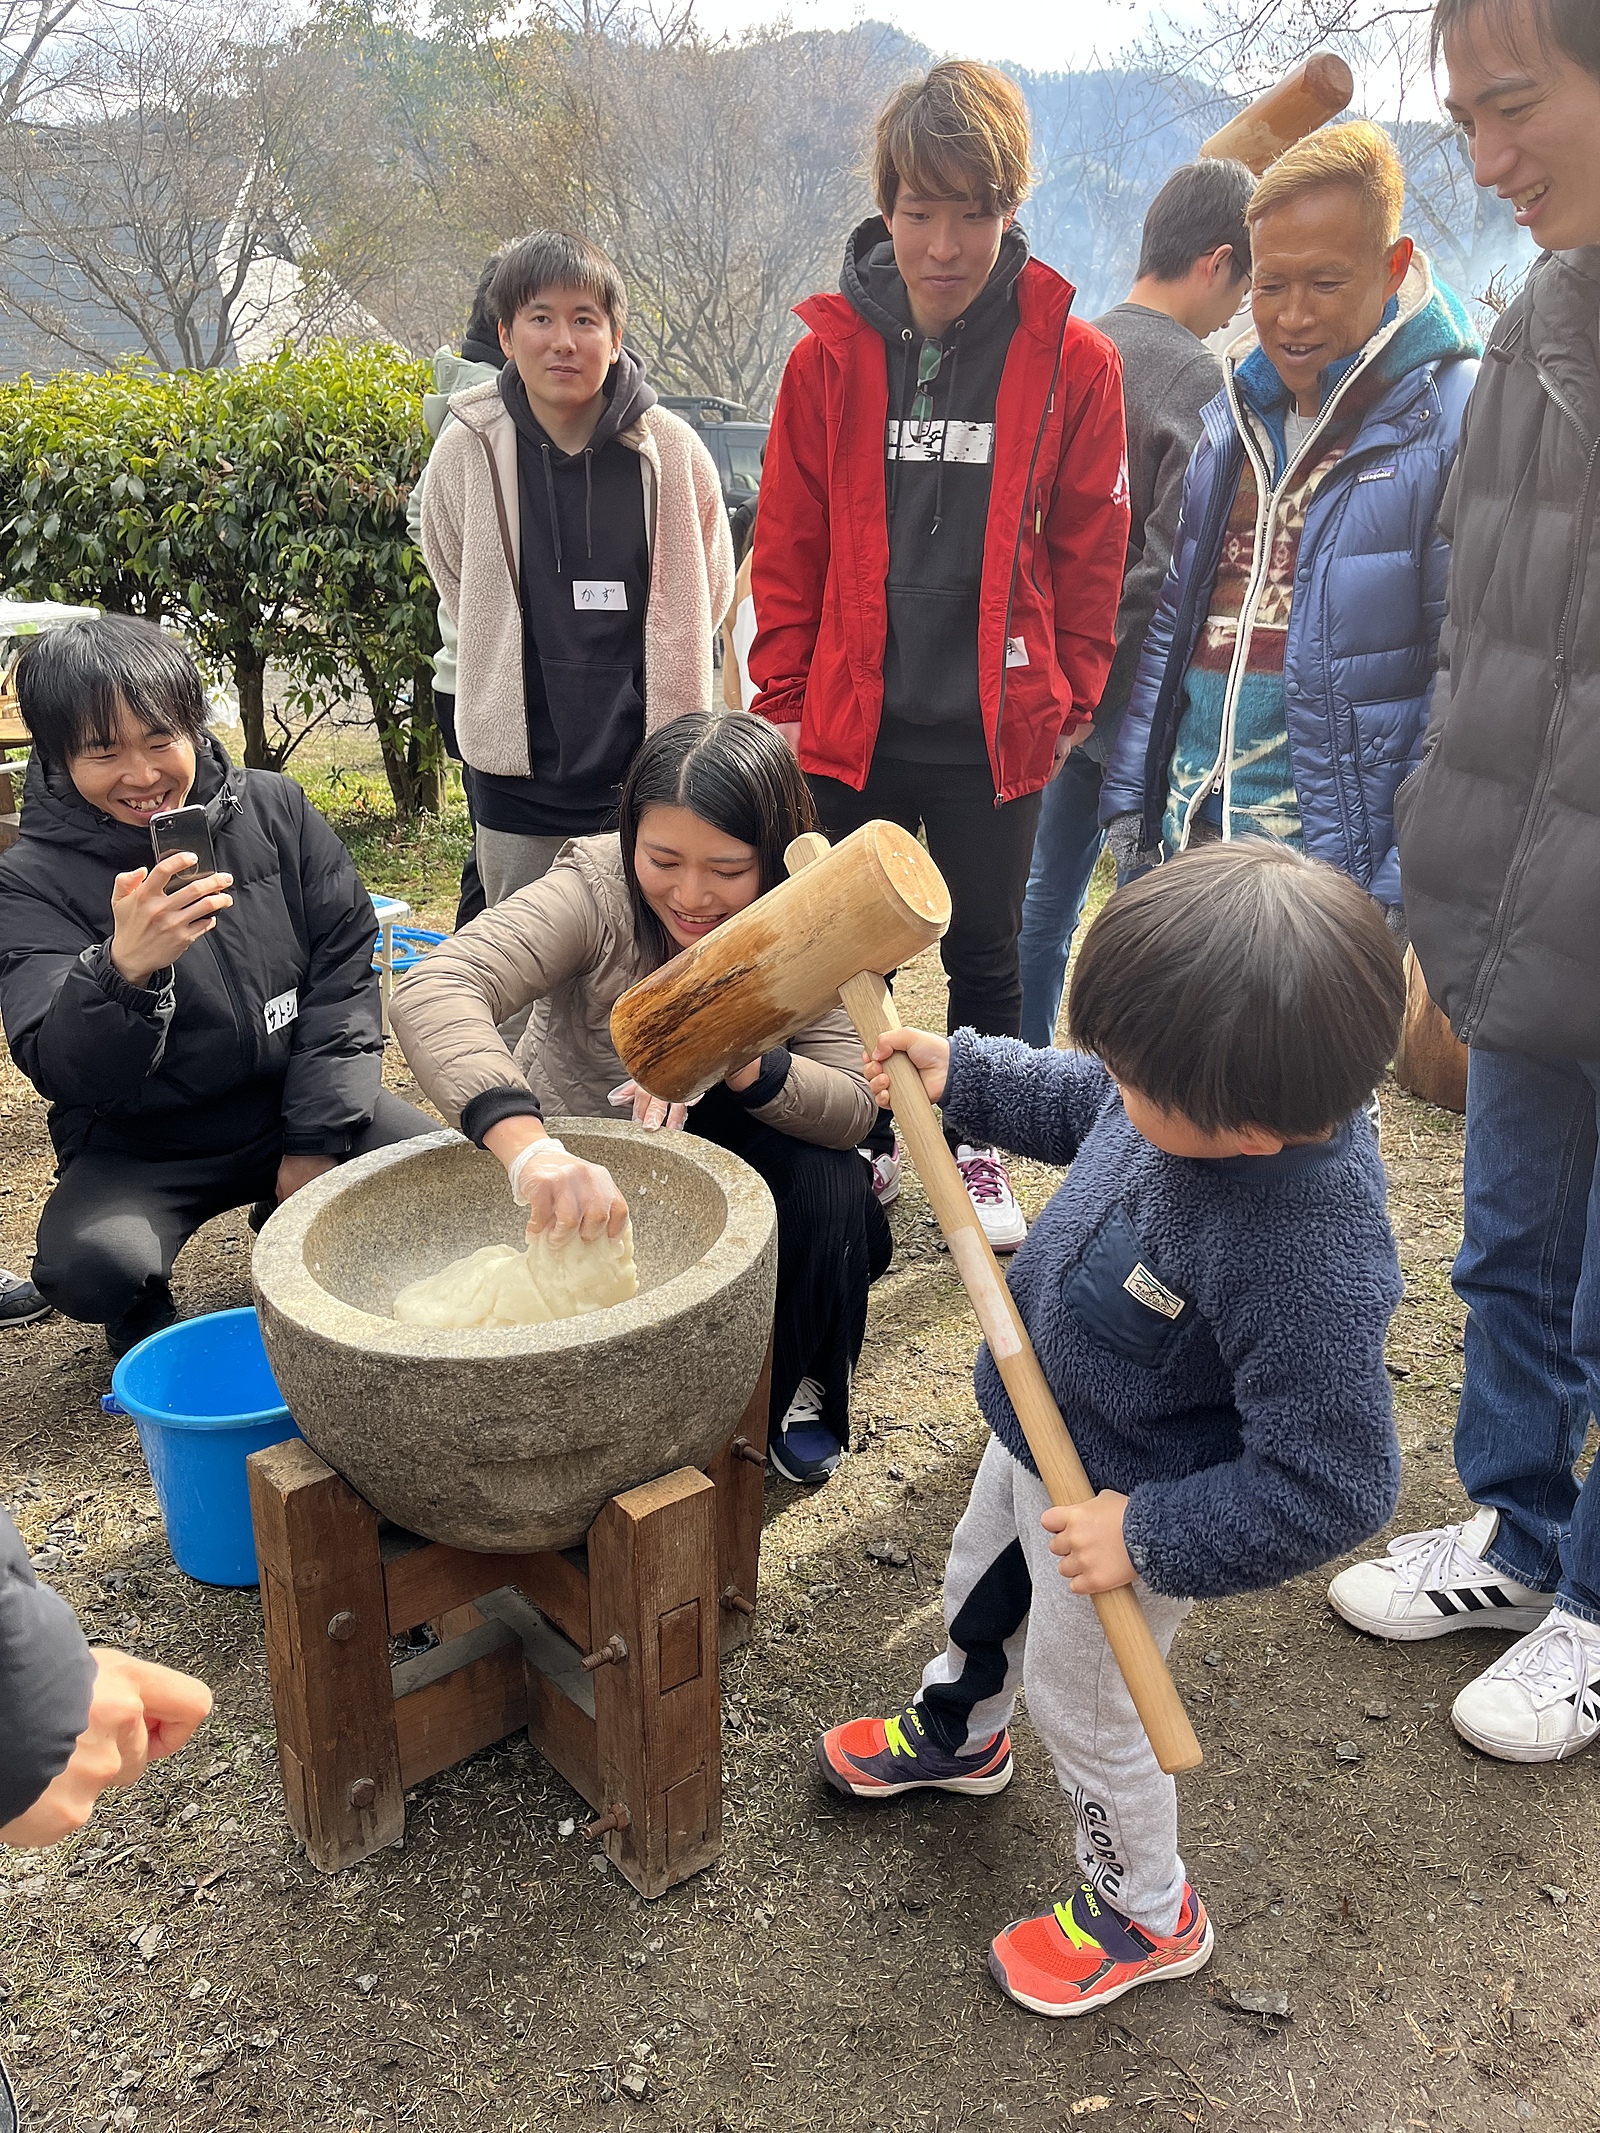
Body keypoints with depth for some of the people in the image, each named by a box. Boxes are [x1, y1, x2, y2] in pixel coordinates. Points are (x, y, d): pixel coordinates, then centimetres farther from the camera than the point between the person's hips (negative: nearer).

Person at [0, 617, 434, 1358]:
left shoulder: (275, 810, -4)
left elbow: (343, 974, 0)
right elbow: (61, 1071, -21)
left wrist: (317, 1140, -8)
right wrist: (123, 970, -44)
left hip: (292, 1105, 3)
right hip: (139, 1149, -2)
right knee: (89, 1263, -32)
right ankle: (147, 1325, 7)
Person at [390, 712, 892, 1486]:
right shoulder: (595, 891, -28)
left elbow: (852, 1106, -25)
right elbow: (432, 993, -45)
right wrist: (529, 1146, -63)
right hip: (580, 1159, -1)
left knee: (833, 1193, -26)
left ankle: (795, 1394, 2)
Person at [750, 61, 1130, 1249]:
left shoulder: (1074, 363, -3)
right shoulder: (830, 354, -1)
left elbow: (1090, 557, 3)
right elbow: (788, 550, 3)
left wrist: (1071, 702, 1)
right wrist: (785, 698, 1)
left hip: (998, 729, -1)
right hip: (850, 724, 1)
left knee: (986, 957, 12)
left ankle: (979, 1154, 32)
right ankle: (868, 1141, 32)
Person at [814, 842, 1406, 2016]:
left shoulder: (1310, 1267, -43)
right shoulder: (1202, 1092, -20)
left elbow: (1331, 1489, -32)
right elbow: (1084, 1108, 3)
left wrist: (1149, 1536, -27)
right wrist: (964, 1071, -4)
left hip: (1118, 1503, -8)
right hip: (1038, 1432, 8)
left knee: (1081, 1705, 18)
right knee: (979, 1587, 33)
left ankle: (1145, 1912, 49)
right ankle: (958, 1733, 67)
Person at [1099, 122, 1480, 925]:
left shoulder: (1459, 425, -10)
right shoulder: (1234, 416, 11)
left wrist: (1406, 886, -18)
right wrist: (1130, 798, 10)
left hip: (1342, 860, -6)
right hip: (1190, 837, 6)